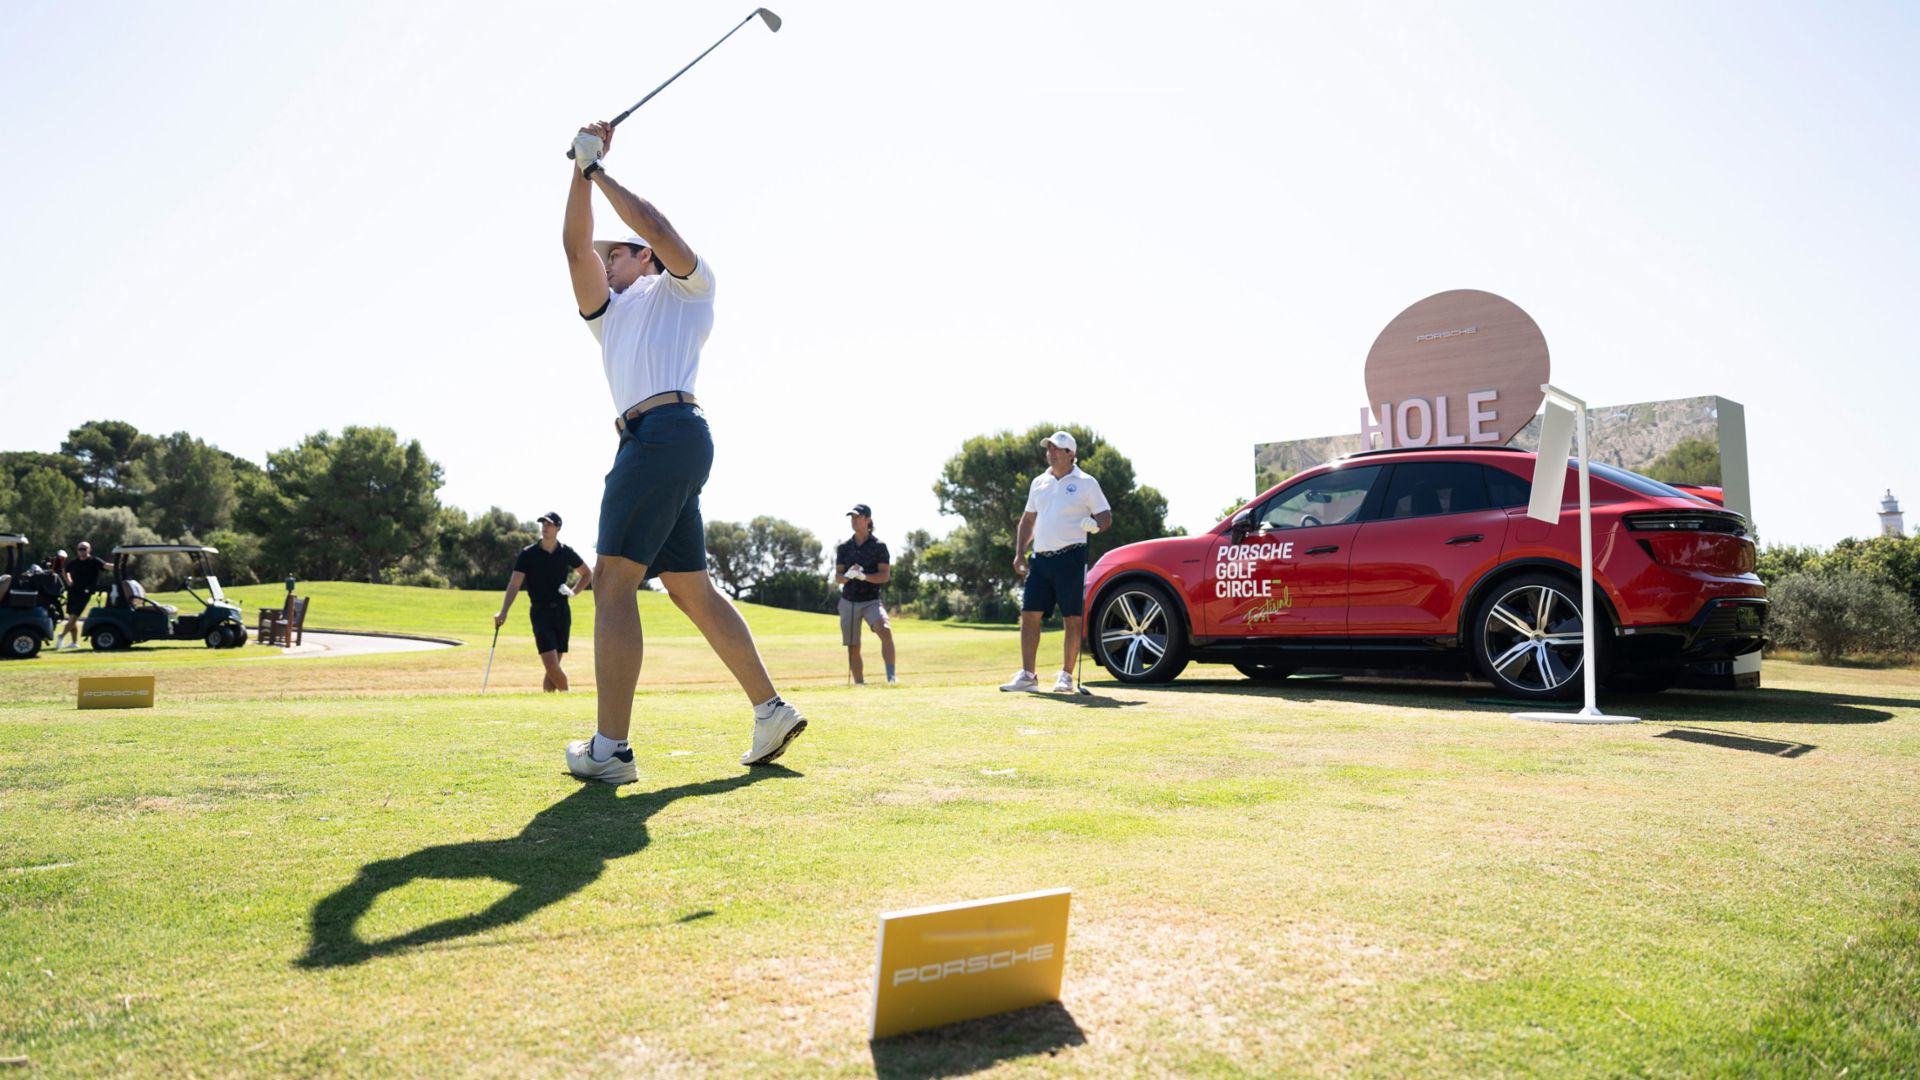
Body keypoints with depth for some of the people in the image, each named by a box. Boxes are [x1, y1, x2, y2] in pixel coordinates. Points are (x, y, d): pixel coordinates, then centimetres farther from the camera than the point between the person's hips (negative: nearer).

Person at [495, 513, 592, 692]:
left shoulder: (566, 553, 4)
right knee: (551, 664, -14)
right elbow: (514, 584, -9)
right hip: (540, 612, -3)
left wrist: (573, 591, 3)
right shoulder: (528, 554, -3)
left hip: (562, 611, 3)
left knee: (554, 666, 4)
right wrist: (503, 612, -21)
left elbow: (588, 574, 20)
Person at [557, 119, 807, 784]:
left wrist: (599, 170, 10)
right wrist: (582, 168, 19)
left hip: (667, 429, -9)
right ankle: (772, 710, 13)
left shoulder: (684, 286, 16)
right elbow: (575, 244, 21)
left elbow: (654, 226, -2)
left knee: (614, 581, -14)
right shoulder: (609, 312, 33)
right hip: (650, 444, 9)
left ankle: (611, 749, -17)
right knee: (691, 588, 8)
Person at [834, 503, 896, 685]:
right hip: (848, 602, 3)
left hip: (871, 601, -3)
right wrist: (847, 576, -20)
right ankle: (859, 684, 20)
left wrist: (863, 576, -25)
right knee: (853, 649, 6)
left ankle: (891, 677, -30)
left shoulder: (878, 546, -1)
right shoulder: (844, 547, 7)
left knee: (885, 631, -30)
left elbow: (885, 575, -9)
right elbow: (837, 578, 4)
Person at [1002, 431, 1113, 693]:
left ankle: (1066, 676, 7)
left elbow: (1106, 515, 0)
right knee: (1029, 615, -1)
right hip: (1040, 558, 5)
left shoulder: (1086, 483, 0)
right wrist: (1019, 553, 11)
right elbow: (1028, 519, 20)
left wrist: (1095, 523, -23)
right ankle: (1027, 675, 4)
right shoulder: (1038, 483, 15)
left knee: (1072, 619, -1)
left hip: (1070, 557, -5)